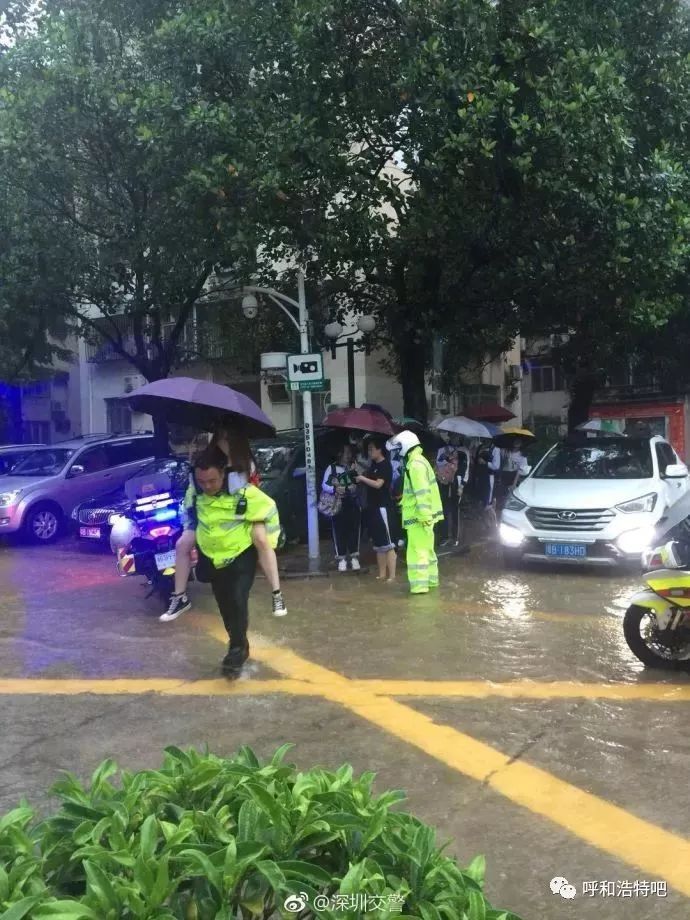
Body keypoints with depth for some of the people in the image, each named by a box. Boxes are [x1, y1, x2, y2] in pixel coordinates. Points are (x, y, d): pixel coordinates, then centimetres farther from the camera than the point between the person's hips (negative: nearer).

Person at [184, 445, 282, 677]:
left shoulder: (243, 492, -29)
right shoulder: (195, 489, -15)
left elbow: (269, 510, -15)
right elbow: (191, 508, 9)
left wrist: (270, 541, -7)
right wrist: (191, 532, 13)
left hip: (241, 556, -5)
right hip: (211, 557, 5)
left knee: (238, 602, -15)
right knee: (224, 605, 14)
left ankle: (237, 649, 1)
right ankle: (239, 646, 31)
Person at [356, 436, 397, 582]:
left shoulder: (385, 465, -9)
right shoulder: (373, 466, 16)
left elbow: (378, 484, -19)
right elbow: (368, 483, 17)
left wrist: (362, 478, -10)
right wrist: (358, 474, 3)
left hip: (383, 508, -9)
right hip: (373, 508, 9)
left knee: (388, 544, -7)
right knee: (378, 544, 11)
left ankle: (392, 576, -6)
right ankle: (382, 574, 17)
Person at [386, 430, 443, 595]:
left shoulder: (415, 464, -18)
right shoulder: (419, 461, 15)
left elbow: (422, 493, -24)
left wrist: (423, 515, -26)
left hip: (418, 516, -11)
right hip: (424, 514, 11)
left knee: (416, 550, -8)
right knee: (426, 548, 18)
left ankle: (420, 584, -8)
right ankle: (431, 579, 28)